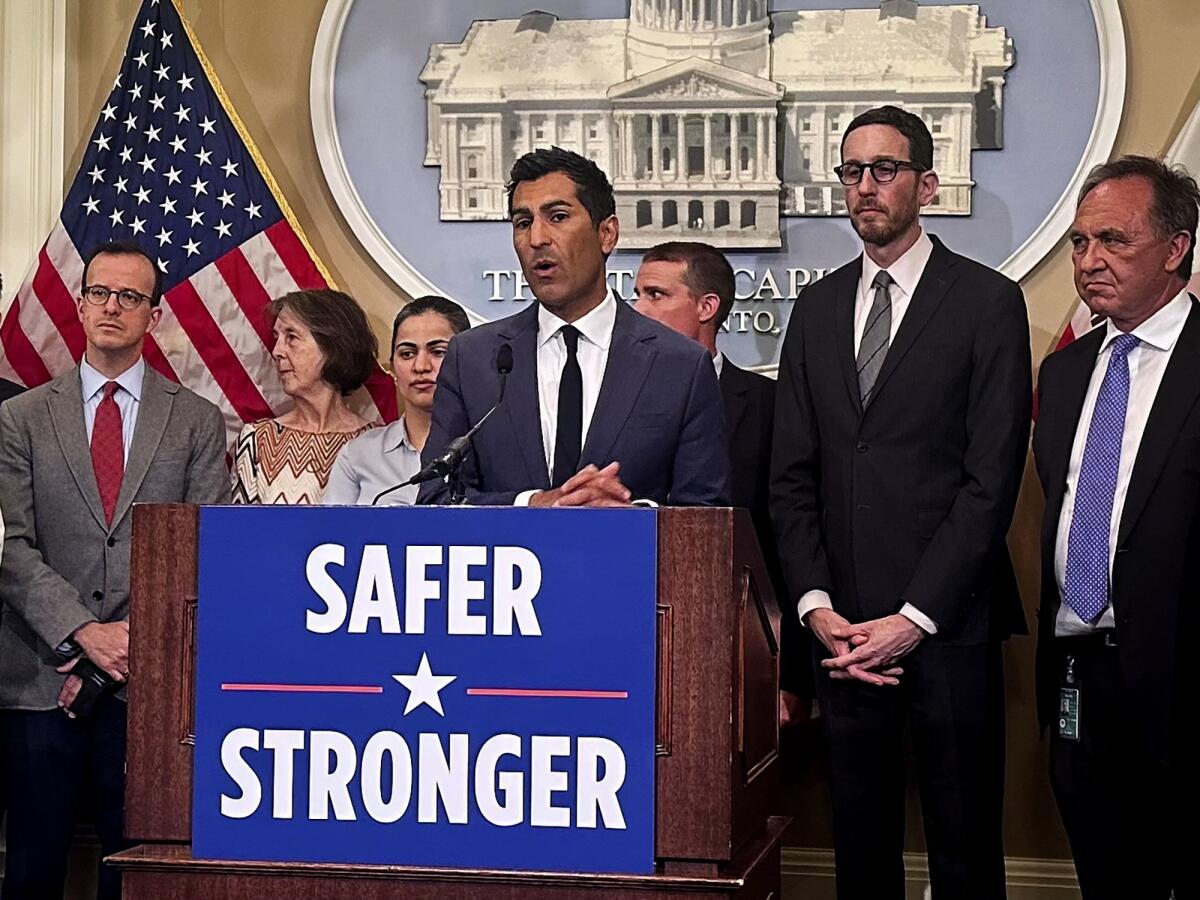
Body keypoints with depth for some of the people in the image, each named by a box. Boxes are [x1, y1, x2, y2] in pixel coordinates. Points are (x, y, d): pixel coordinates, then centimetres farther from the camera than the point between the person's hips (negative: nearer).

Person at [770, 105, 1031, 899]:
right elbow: (793, 474, 10)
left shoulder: (987, 302, -2)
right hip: (843, 626, 4)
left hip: (948, 625, -4)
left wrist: (915, 618, -13)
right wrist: (816, 605, -3)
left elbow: (993, 477, -8)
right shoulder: (818, 307, 13)